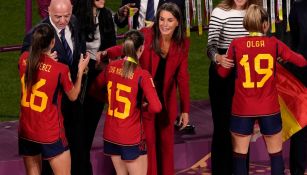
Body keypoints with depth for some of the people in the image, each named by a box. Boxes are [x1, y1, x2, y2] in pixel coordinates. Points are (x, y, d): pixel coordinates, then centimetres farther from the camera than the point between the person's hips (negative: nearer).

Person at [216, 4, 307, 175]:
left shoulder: (236, 44, -6)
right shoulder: (274, 43, -5)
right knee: (276, 154, 13)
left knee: (239, 155, 7)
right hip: (269, 108, 0)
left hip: (242, 109, 0)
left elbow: (223, 73, 7)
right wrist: (283, 57, 26)